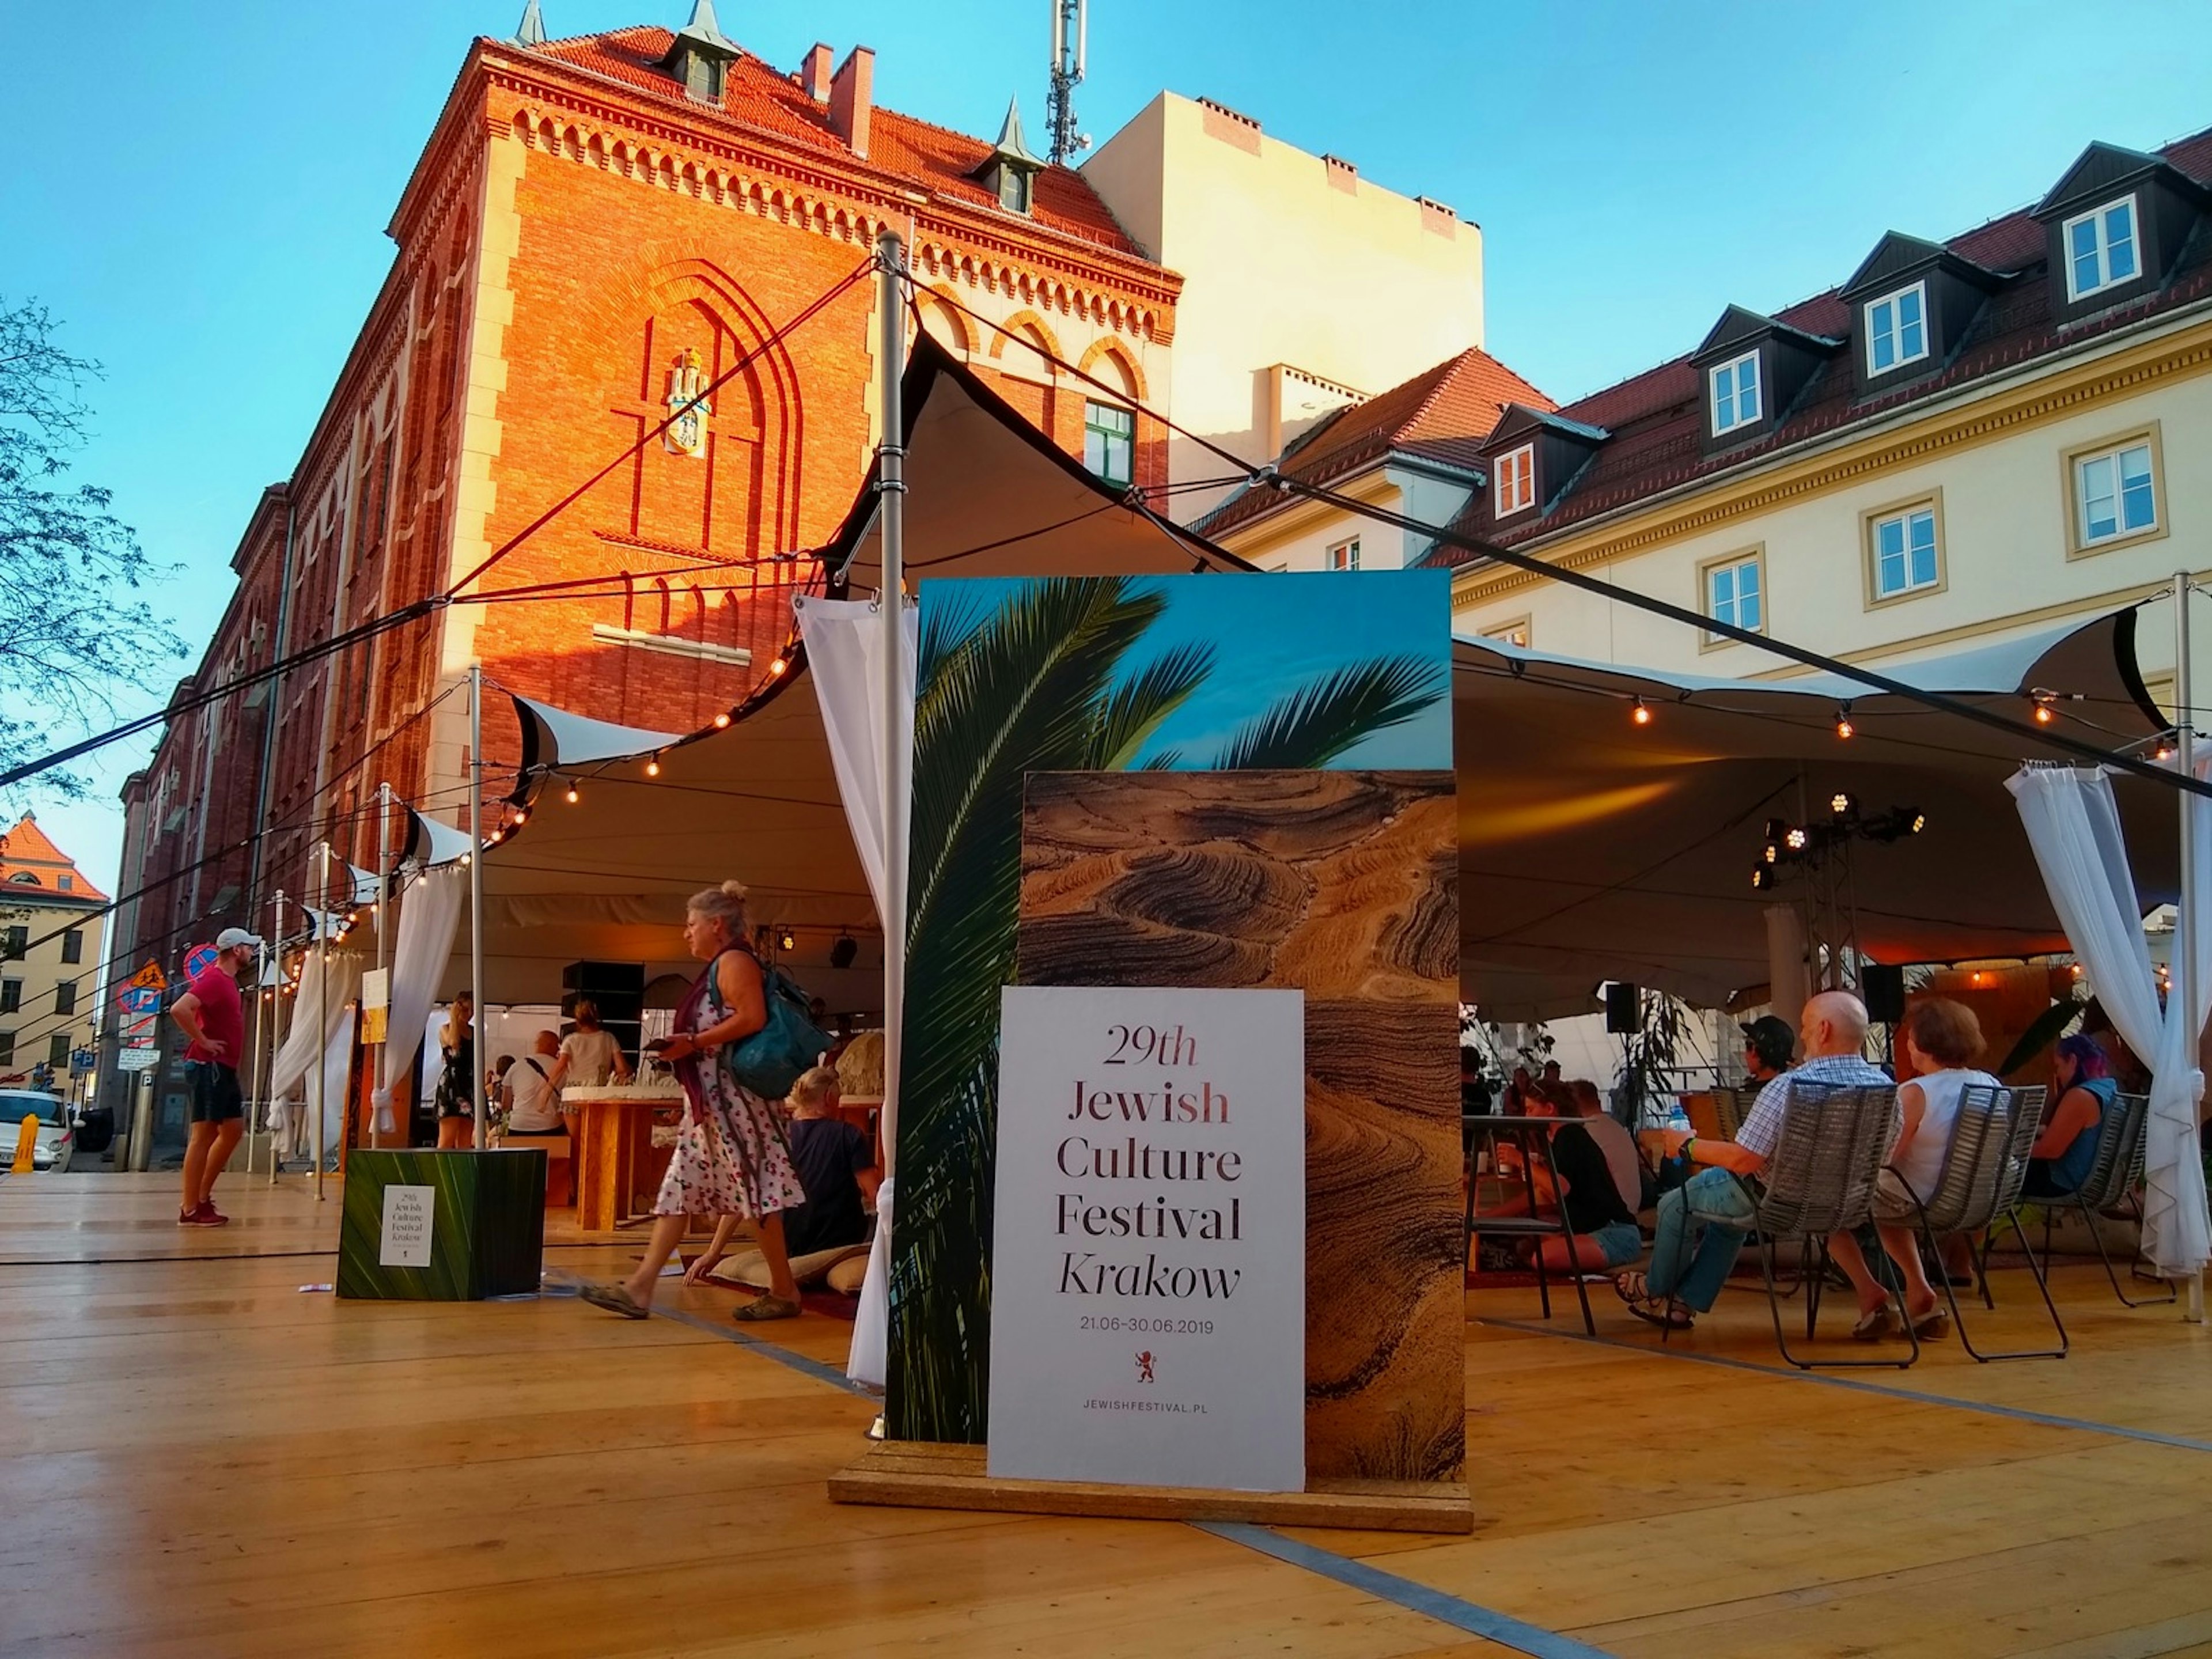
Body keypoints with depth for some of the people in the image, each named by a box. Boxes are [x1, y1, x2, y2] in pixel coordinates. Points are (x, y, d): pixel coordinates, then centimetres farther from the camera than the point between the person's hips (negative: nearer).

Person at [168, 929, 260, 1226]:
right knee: (204, 1135, -6)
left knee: (234, 1129, 14)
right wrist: (203, 1042, -21)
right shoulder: (215, 979, -15)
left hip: (224, 1068, 10)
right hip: (209, 1067, -10)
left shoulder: (226, 979, 15)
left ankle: (202, 1197, 19)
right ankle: (190, 1210, -1)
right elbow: (179, 1009, -29)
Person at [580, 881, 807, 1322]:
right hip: (709, 1101, 11)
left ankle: (785, 1292, 1)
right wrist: (684, 1048, 15)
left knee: (753, 1191, -7)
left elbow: (753, 1018, -21)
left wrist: (692, 1042, -18)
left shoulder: (734, 961, -8)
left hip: (731, 1097, -11)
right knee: (679, 1190, 6)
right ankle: (640, 1288, 5)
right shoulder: (719, 968, 22)